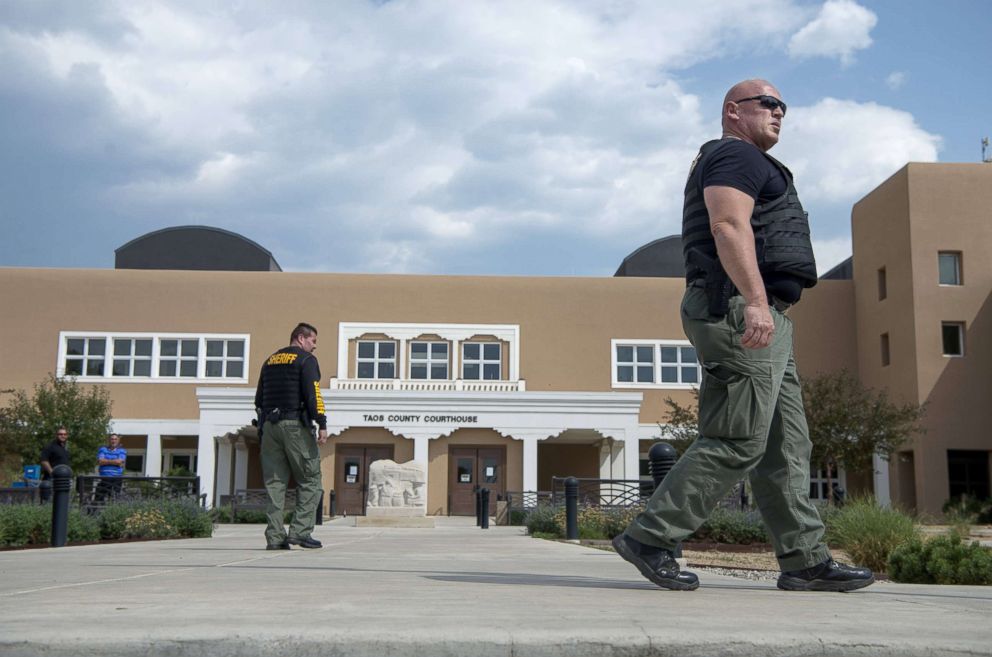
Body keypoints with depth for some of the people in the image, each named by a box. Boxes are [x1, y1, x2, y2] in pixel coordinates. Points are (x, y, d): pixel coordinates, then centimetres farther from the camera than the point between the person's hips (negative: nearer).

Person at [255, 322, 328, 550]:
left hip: (270, 426, 7)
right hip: (295, 425, -7)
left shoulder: (270, 361, 20)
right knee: (309, 480, 0)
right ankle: (300, 531, -9)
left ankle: (275, 536, 2)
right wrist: (322, 424, -14)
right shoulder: (306, 360, -1)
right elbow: (312, 394, -13)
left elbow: (259, 397, 20)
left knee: (275, 483, 5)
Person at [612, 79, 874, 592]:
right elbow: (729, 226, -19)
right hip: (743, 312, -11)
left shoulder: (749, 163, 31)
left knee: (786, 447, 7)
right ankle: (649, 538, -9)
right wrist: (755, 300, -29)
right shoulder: (736, 155, -2)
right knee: (737, 443, -13)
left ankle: (805, 560, 10)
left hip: (763, 319, 11)